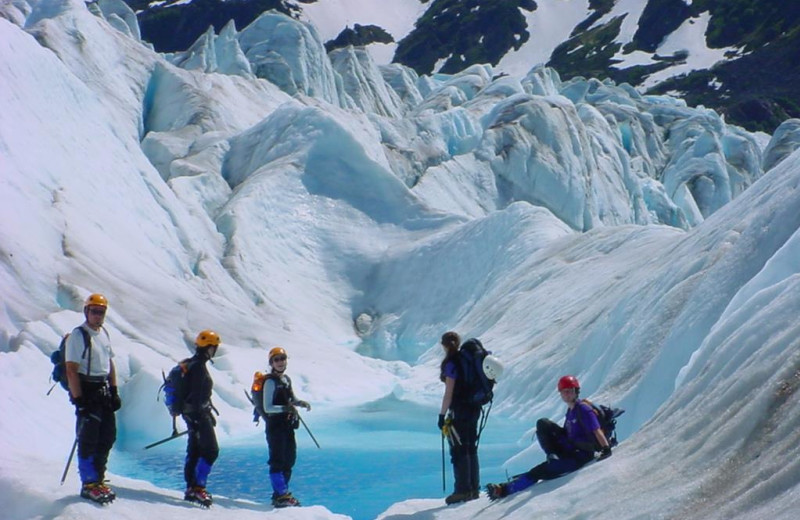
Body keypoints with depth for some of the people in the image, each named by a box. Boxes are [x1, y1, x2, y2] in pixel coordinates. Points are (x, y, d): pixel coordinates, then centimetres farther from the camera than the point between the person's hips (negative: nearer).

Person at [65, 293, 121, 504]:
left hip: (104, 390, 8)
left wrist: (114, 391, 12)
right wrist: (78, 399, -19)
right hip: (87, 392, -8)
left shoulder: (104, 333, 11)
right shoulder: (77, 336, -12)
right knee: (88, 439, -3)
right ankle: (89, 484, 5)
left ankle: (98, 479, 20)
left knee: (108, 436, 9)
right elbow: (71, 371, -16)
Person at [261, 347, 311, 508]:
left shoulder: (286, 379, 12)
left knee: (289, 459, 13)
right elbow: (267, 407, -18)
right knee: (277, 461, -8)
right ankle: (280, 495, -6)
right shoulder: (270, 382, -13)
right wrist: (285, 408, -29)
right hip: (275, 425, -9)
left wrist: (301, 403, 7)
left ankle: (281, 493, 24)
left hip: (288, 425, 9)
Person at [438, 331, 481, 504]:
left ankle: (463, 490, 0)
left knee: (459, 451, -1)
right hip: (475, 409, 8)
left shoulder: (451, 363, -14)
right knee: (471, 449, 13)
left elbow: (449, 393, -16)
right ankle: (474, 489, 17)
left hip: (459, 410, -8)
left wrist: (442, 415, -11)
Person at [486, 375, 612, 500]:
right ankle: (553, 456, -10)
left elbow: (596, 430, -23)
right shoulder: (571, 410, 12)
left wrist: (606, 448, -35)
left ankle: (505, 489, -13)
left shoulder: (583, 409, -15)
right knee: (542, 424, -2)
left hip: (581, 456, -9)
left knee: (539, 471, -15)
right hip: (570, 448, 9)